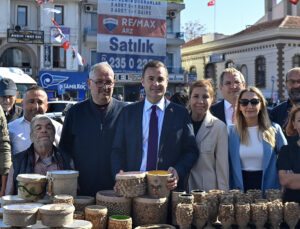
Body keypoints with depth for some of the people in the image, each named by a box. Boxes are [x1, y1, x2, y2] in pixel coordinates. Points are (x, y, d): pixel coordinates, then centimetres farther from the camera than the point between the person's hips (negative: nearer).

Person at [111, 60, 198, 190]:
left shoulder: (181, 113, 5)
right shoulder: (128, 112, 9)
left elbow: (191, 151, 5)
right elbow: (117, 150, 9)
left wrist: (178, 172, -13)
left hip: (169, 187, 0)